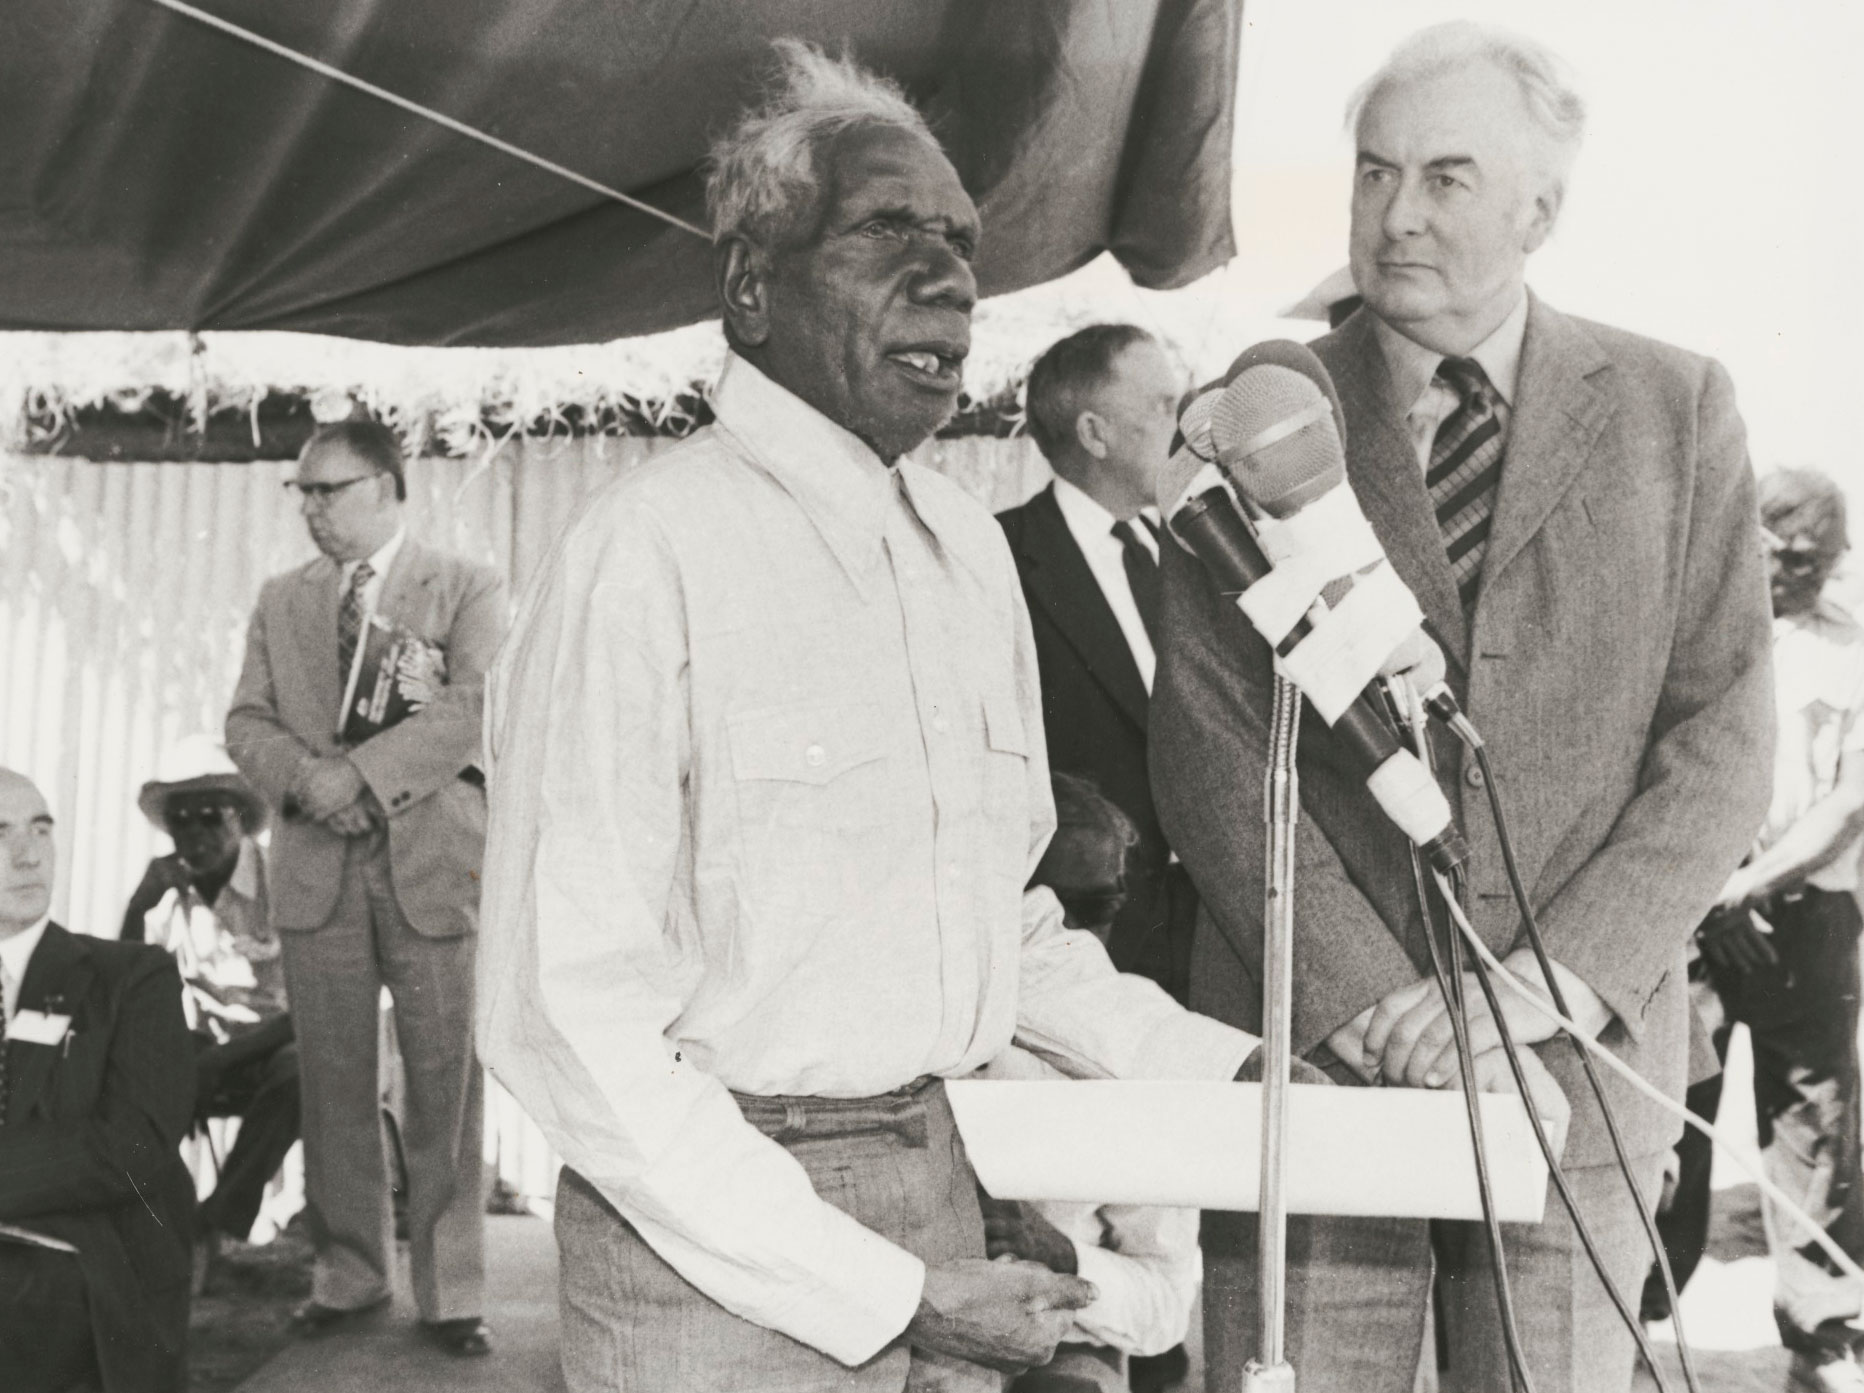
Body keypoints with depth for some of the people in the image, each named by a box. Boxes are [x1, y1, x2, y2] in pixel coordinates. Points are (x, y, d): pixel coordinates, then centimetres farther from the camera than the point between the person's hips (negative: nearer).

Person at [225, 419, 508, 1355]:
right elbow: (246, 721, 11)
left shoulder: (467, 589, 4)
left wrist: (361, 771, -16)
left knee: (445, 1086, -3)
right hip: (318, 869, 4)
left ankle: (450, 1292, 5)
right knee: (334, 1085, 7)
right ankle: (346, 1275, 20)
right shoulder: (282, 600, 18)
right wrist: (304, 777, -10)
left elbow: (476, 707, -10)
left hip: (434, 864, -4)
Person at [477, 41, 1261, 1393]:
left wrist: (1218, 1065, 3)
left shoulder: (971, 547, 6)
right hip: (718, 1247, -6)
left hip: (946, 1208, 7)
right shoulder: (647, 552, -16)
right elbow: (566, 1018, -18)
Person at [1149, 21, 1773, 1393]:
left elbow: (1726, 735, 2)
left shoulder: (1674, 408, 6)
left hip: (1581, 1064, 1)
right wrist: (1361, 994, -12)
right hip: (1308, 1053, -1)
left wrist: (1566, 976, -11)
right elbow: (1209, 742, -3)